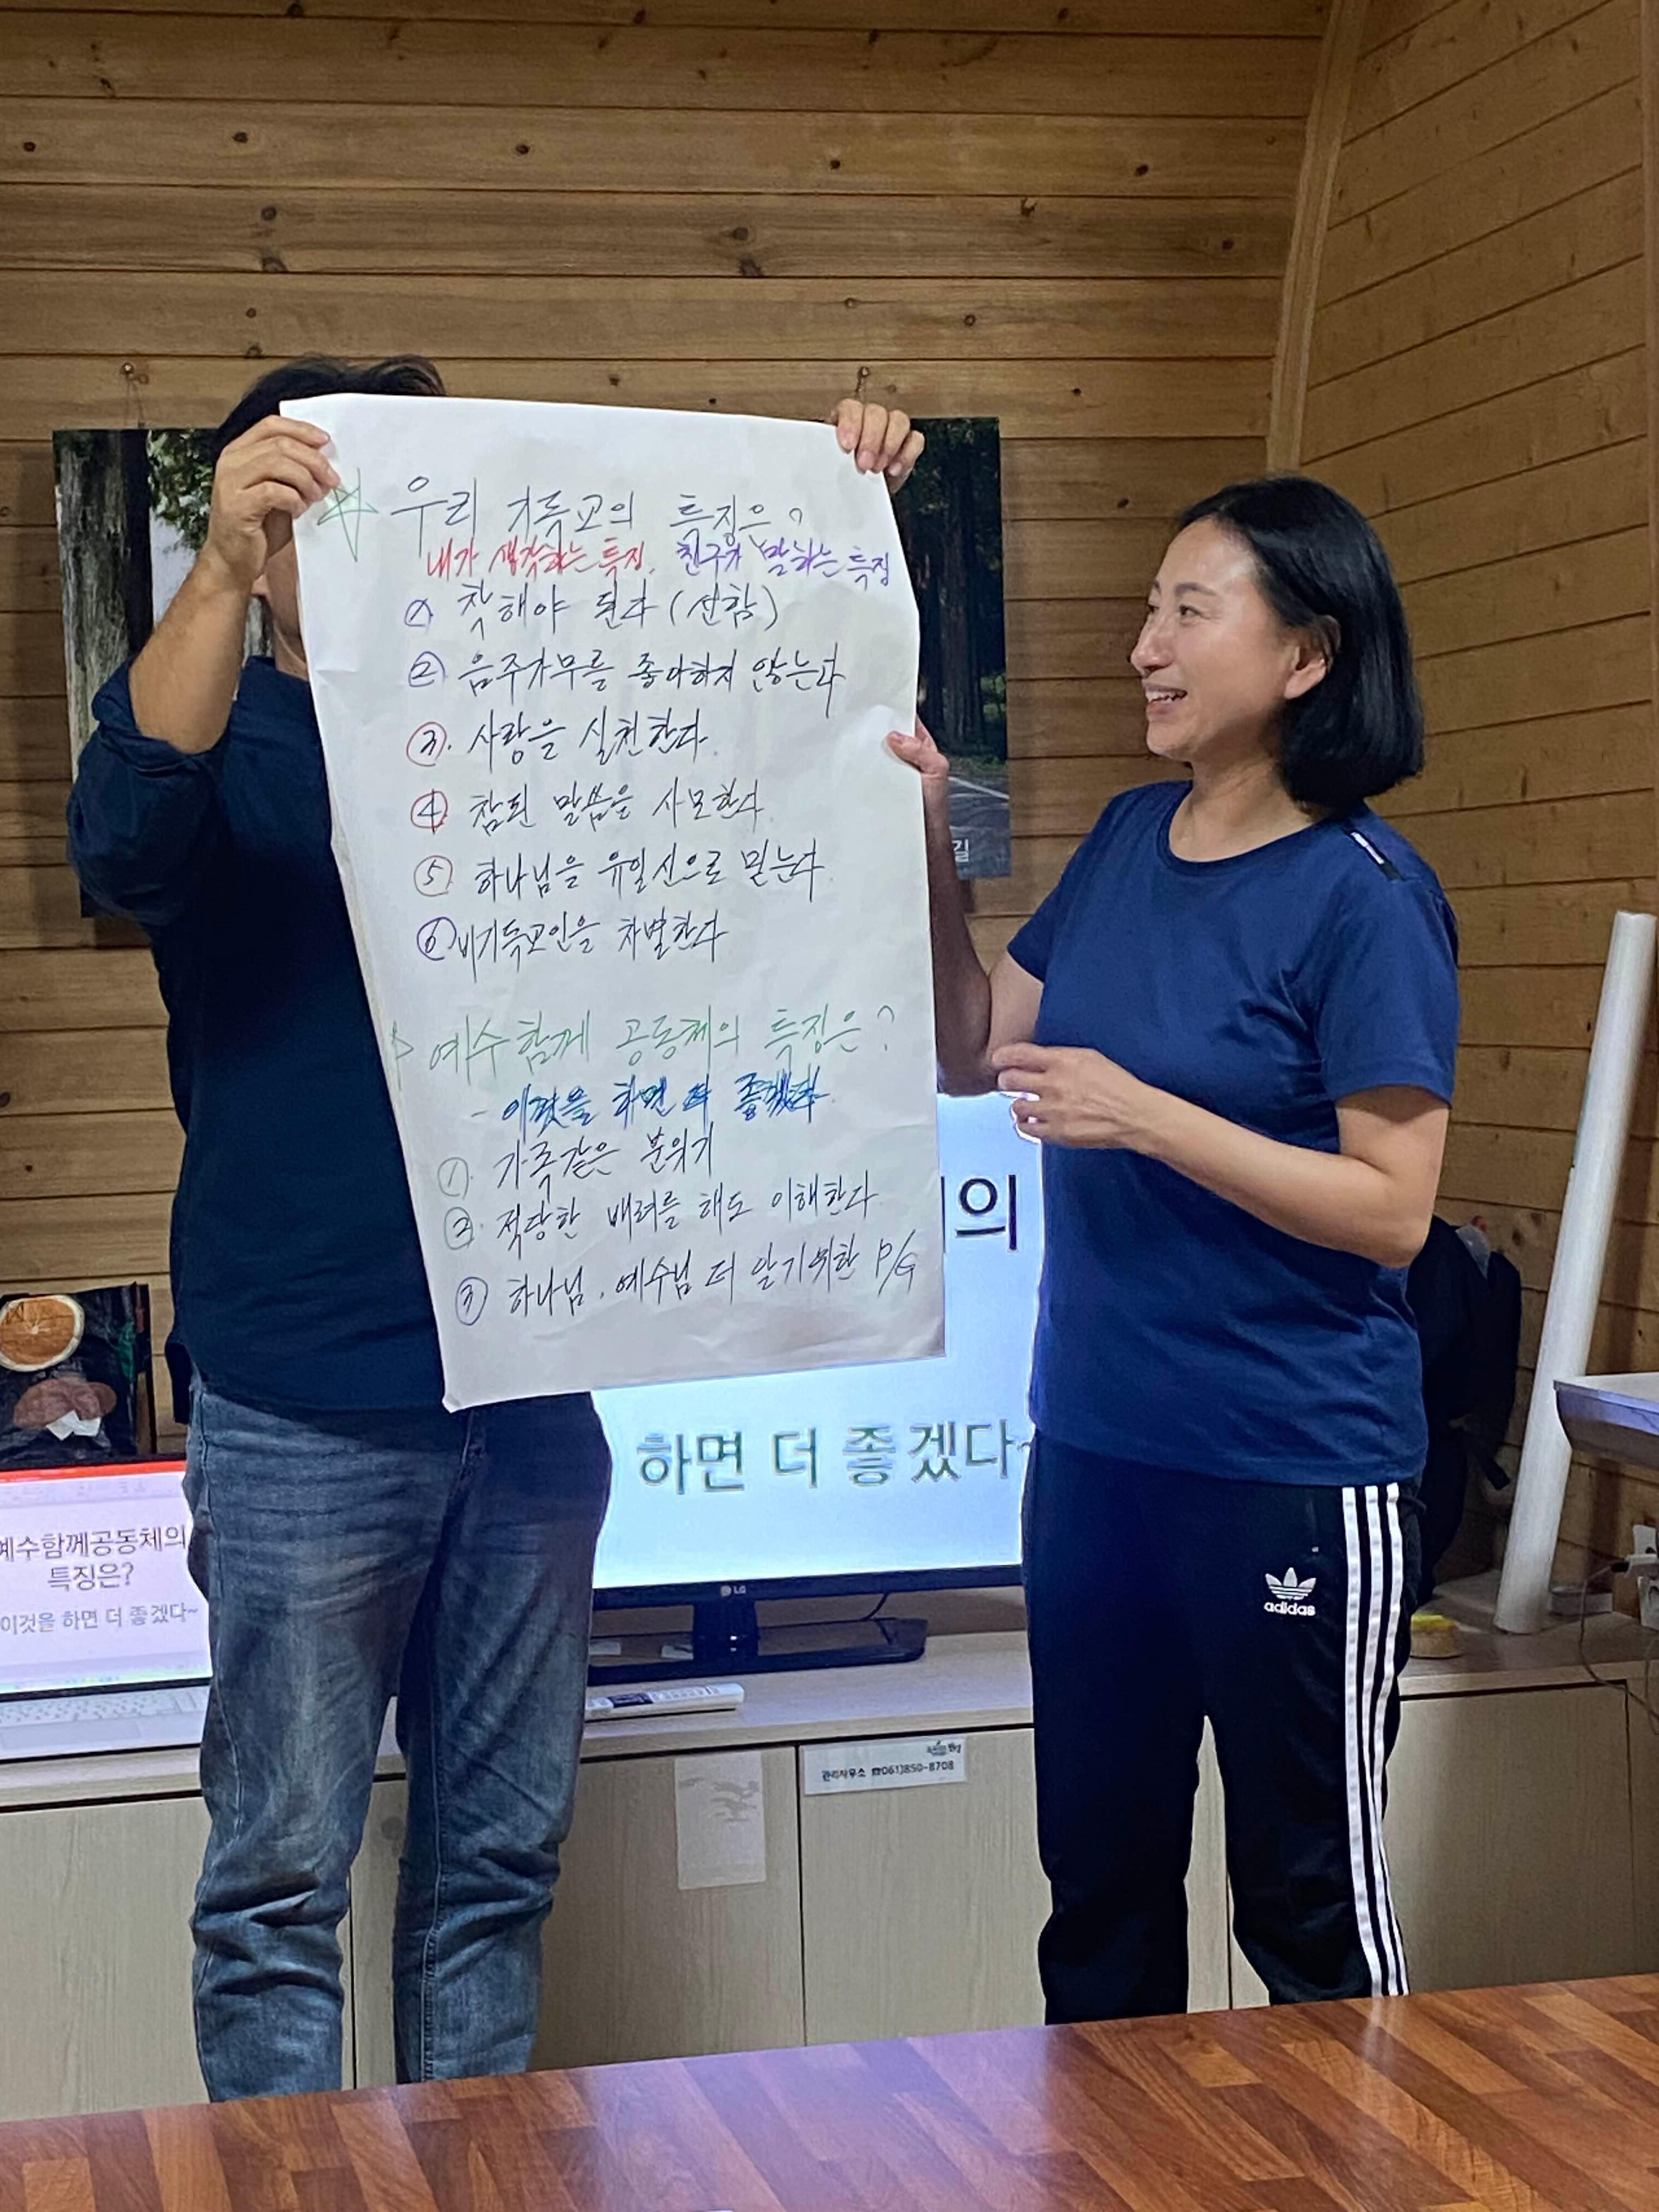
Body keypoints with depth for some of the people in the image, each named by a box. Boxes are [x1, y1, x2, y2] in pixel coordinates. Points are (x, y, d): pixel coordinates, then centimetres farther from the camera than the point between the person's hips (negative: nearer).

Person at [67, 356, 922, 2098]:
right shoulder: (228, 743, -1)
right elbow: (123, 843, -22)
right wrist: (223, 567, -34)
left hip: (532, 1383, 4)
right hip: (305, 1411, -4)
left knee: (498, 1855, 13)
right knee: (283, 1870, 3)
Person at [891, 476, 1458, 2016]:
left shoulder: (1362, 896, -14)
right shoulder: (1129, 841, 6)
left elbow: (1390, 1208, -17)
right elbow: (974, 1051, 12)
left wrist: (1144, 1116, -22)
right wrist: (931, 852, 0)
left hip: (1291, 1471, -7)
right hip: (1095, 1444, 7)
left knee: (1310, 1906, 6)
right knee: (1099, 1879, 18)